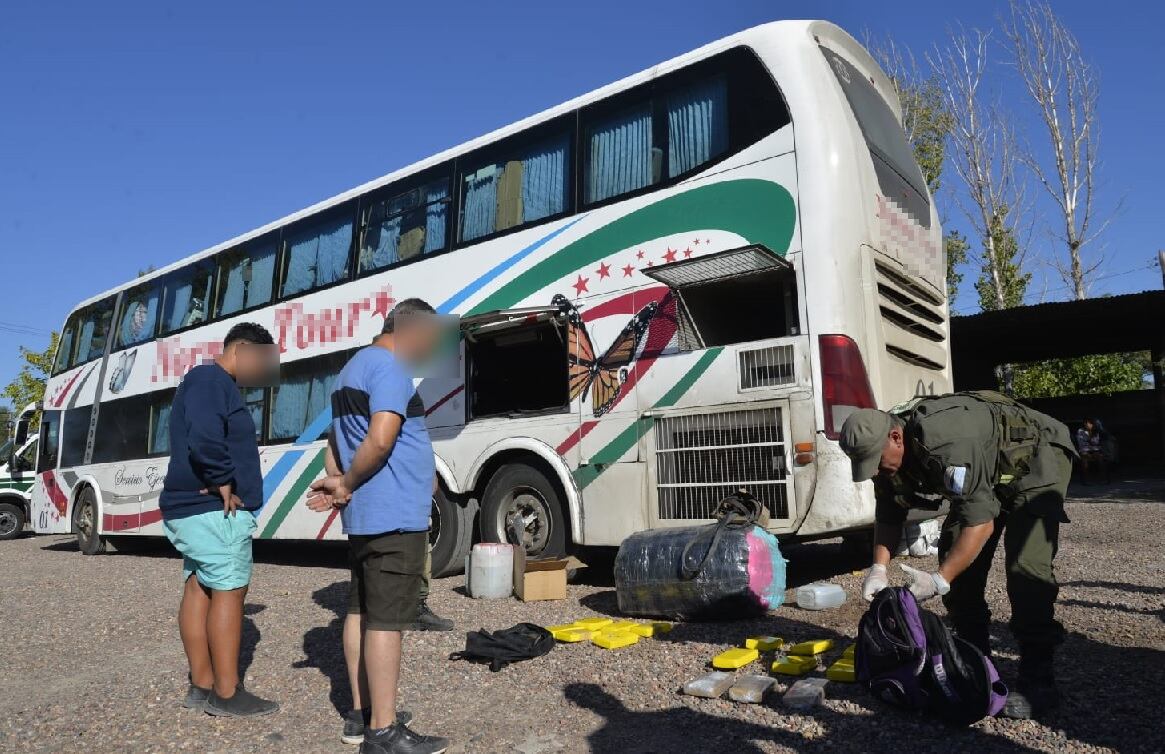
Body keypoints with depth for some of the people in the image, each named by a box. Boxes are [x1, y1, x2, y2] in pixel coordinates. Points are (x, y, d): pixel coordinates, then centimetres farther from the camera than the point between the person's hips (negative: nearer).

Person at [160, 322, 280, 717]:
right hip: (217, 509, -11)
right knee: (228, 592, -5)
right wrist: (224, 481, -18)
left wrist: (219, 482, 8)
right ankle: (227, 693, 1)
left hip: (193, 507, 11)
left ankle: (202, 685, 21)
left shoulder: (208, 382, 20)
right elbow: (204, 438, -29)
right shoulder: (212, 380, -13)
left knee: (199, 589, 12)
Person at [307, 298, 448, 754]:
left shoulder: (351, 370, 19)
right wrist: (347, 486, -11)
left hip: (363, 516, 10)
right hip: (394, 515, -10)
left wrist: (340, 483, 4)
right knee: (386, 621, -5)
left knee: (361, 613, 14)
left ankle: (360, 715, 24)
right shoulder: (389, 366, -13)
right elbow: (381, 439, -25)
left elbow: (335, 443, 20)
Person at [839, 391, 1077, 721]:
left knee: (1025, 566, -22)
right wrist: (879, 567, -15)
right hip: (989, 472, 8)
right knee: (956, 558, -1)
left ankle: (1038, 681, -13)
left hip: (1037, 459, -8)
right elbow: (889, 515, -3)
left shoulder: (946, 444, -41)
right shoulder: (886, 449, -14)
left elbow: (980, 521, -39)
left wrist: (939, 581, -39)